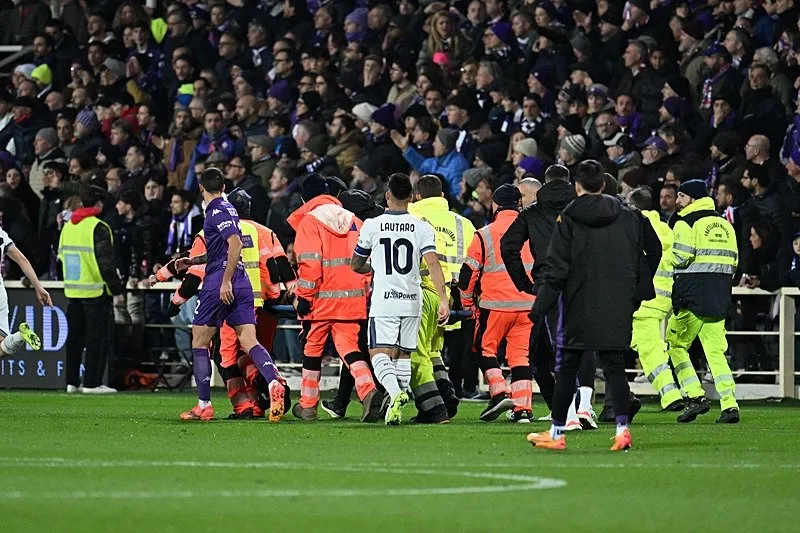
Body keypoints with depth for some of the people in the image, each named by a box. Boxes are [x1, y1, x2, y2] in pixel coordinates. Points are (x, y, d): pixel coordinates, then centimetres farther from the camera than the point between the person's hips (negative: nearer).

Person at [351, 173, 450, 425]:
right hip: (412, 300, 3)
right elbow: (433, 263, -10)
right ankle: (397, 407, 14)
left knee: (380, 354, -7)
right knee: (403, 355, 14)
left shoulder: (372, 225, -1)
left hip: (384, 301, -3)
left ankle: (395, 393, -33)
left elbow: (355, 265, 11)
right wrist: (443, 299, -11)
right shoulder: (421, 227, 1)